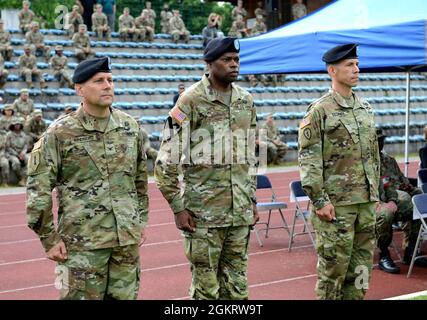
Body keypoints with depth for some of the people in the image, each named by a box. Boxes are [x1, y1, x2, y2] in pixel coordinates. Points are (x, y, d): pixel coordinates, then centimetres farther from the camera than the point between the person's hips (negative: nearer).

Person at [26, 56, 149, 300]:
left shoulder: (130, 127, 7)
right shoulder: (60, 133, -6)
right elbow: (39, 188, -6)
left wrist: (141, 221, 16)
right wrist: (49, 238, -7)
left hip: (128, 239, 4)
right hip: (82, 243, -4)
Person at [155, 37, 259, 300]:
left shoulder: (246, 101, 10)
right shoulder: (191, 101, -9)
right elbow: (167, 160, -10)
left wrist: (252, 200, 15)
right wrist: (178, 208, -12)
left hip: (240, 211, 5)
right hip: (203, 212, -5)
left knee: (237, 287, 11)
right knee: (206, 288, 3)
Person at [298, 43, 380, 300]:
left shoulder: (366, 109, 13)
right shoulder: (319, 111, -8)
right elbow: (308, 159, -12)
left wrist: (375, 191, 16)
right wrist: (319, 200, -16)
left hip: (366, 201, 7)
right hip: (335, 203, -6)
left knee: (362, 264, 10)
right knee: (334, 264, -1)